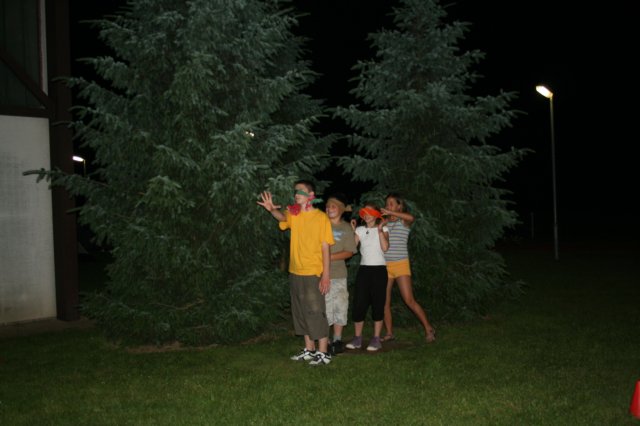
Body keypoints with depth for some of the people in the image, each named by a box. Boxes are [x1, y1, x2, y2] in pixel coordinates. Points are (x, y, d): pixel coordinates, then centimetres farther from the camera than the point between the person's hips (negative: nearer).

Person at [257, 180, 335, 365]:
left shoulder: (321, 217, -8)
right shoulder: (294, 214, 5)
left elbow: (325, 249, -10)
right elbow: (283, 218, -18)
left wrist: (326, 275, -15)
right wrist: (272, 210, -41)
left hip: (313, 274, -6)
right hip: (295, 272, 6)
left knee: (315, 312, -4)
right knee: (301, 313, 13)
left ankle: (323, 352, 5)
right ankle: (309, 349, 24)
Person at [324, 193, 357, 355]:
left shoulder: (346, 228, 4)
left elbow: (349, 252, -2)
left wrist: (330, 257, -13)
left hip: (338, 274, 0)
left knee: (339, 306, 4)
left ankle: (337, 340, 16)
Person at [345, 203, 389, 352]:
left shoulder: (383, 229, 2)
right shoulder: (360, 230, 9)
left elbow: (385, 247, -16)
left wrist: (380, 230, -15)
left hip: (379, 269, -3)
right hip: (364, 269, 3)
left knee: (377, 304, -1)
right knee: (358, 304, -1)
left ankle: (376, 339, 5)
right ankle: (357, 338, 7)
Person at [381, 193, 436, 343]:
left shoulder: (404, 221, 1)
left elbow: (411, 217, -24)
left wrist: (390, 212, -23)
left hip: (400, 264, -4)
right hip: (384, 265, 4)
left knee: (409, 300, -8)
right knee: (385, 302, 5)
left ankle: (428, 329, 3)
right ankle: (389, 333, 15)